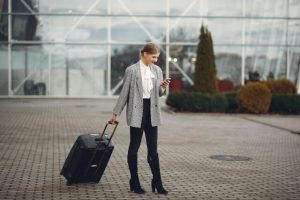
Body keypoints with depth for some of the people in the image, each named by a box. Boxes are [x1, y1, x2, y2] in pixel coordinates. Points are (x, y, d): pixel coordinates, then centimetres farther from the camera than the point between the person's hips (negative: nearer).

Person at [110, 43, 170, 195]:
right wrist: (116, 113, -1)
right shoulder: (131, 70, -7)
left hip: (152, 112, 4)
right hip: (137, 111, -4)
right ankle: (134, 182, 14)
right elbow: (124, 93, -3)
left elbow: (159, 94, 14)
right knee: (134, 147, 5)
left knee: (153, 148, 5)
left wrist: (163, 87, -8)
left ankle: (157, 182, 9)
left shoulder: (157, 70, 7)